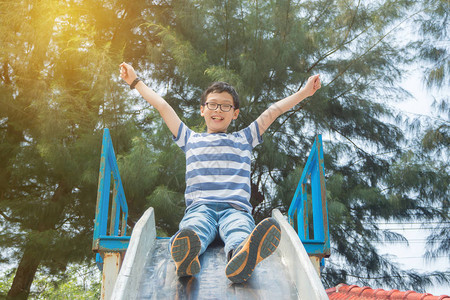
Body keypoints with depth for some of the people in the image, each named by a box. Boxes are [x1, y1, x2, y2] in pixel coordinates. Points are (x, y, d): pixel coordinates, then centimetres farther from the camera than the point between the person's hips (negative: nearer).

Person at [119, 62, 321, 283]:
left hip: (236, 208, 0)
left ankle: (241, 258, -71)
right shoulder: (191, 139, 29)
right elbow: (162, 106, 33)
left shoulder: (244, 139, 31)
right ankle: (186, 256, -70)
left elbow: (274, 110, 29)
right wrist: (135, 82, 37)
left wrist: (304, 92, 30)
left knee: (240, 231, -38)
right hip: (199, 207, 0)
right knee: (193, 229, -37)